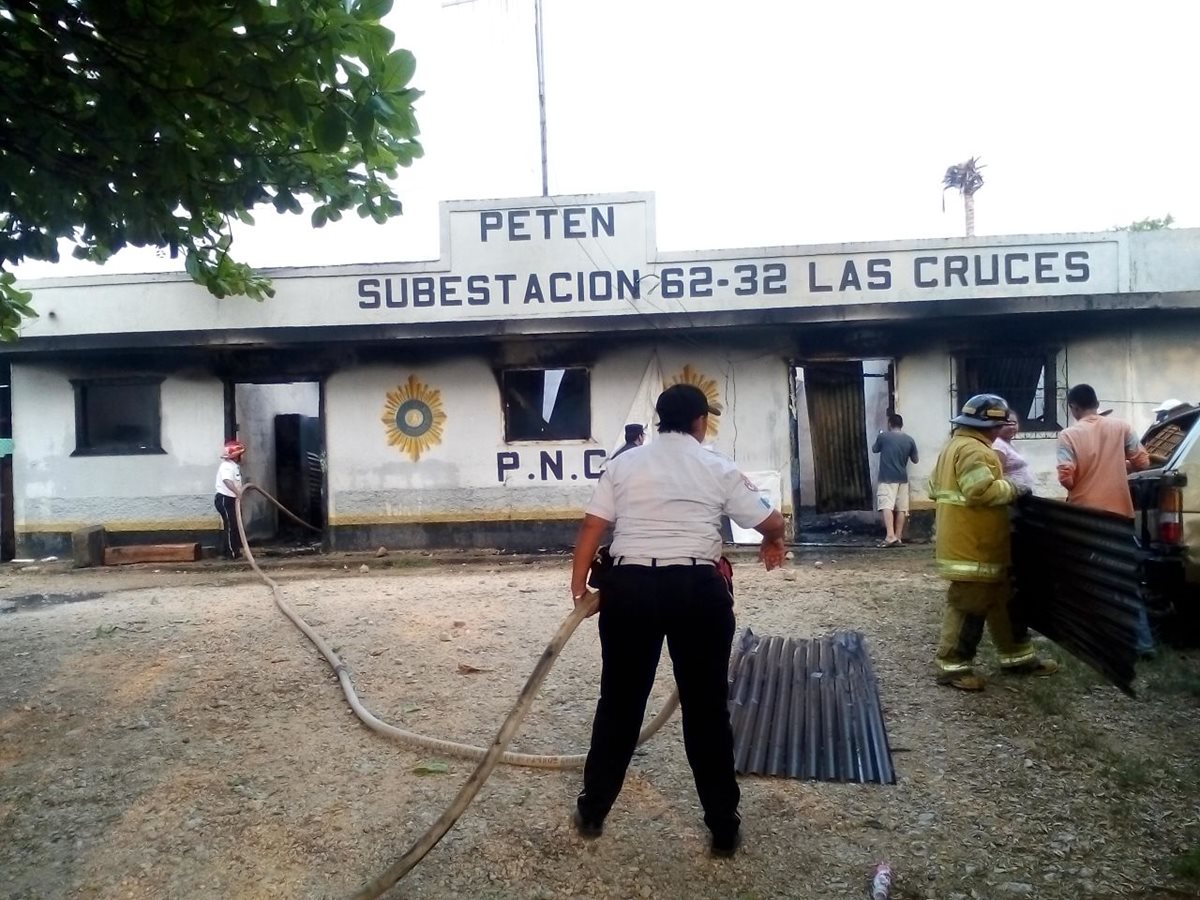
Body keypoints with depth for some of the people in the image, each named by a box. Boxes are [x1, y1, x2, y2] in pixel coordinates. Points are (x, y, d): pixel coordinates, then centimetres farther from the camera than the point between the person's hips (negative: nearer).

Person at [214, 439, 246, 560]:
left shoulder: (235, 466, 14)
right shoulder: (227, 466, -19)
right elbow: (227, 481, -38)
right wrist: (238, 492, -49)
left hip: (231, 499, 10)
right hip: (224, 499, -10)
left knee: (235, 525, 12)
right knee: (230, 526, -7)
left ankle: (235, 550, 18)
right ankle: (230, 553, -4)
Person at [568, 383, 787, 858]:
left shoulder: (623, 464, 8)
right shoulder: (718, 468, 5)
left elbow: (591, 529, 3)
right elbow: (771, 521, 9)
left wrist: (579, 587, 8)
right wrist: (773, 542, 30)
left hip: (630, 586, 1)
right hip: (697, 588, -1)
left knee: (619, 702, 14)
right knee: (707, 709, 9)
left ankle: (591, 812, 26)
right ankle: (724, 829, 19)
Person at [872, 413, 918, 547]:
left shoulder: (883, 436, -3)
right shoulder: (909, 440, 5)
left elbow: (874, 450, 16)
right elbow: (915, 460, 13)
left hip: (887, 478, -4)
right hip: (902, 478, 4)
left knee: (886, 506, -13)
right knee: (901, 508, 7)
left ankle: (890, 536, -28)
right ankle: (898, 537, 9)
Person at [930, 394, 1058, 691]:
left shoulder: (956, 446, 18)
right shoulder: (973, 450, -18)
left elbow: (935, 488, 22)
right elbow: (982, 490, -30)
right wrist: (1012, 489, -13)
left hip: (974, 543, 11)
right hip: (972, 546, -11)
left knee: (1000, 601, 17)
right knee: (968, 605, -4)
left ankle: (1017, 657, 27)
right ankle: (953, 666, 4)